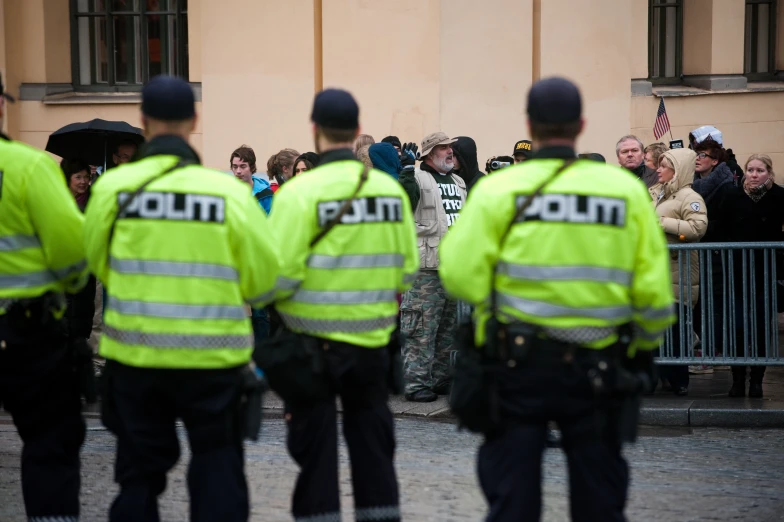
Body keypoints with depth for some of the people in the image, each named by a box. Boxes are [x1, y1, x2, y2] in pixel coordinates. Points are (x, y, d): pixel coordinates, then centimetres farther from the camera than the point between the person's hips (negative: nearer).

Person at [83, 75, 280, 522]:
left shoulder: (113, 189, -8)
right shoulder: (231, 193, -11)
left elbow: (99, 265, 5)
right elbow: (264, 281, -4)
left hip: (135, 356, 1)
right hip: (213, 359, -1)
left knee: (140, 473, 14)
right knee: (217, 471, 10)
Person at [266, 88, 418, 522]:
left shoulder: (300, 192, -14)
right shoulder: (391, 189, 1)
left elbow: (281, 274, -17)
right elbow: (407, 268, 4)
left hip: (312, 340, -4)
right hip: (373, 339, 4)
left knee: (315, 448, 7)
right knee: (373, 443, 15)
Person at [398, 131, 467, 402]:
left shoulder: (459, 183, 20)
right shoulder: (417, 179, -5)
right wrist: (407, 175, -28)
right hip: (426, 268, -8)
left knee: (448, 328, 14)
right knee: (422, 328, -8)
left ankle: (440, 379, 23)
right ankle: (416, 383, -5)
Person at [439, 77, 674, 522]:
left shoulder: (498, 190, -7)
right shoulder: (626, 189, -1)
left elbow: (460, 276, -14)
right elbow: (653, 291, -1)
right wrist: (645, 345, 15)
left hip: (516, 364, -1)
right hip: (596, 367, 1)